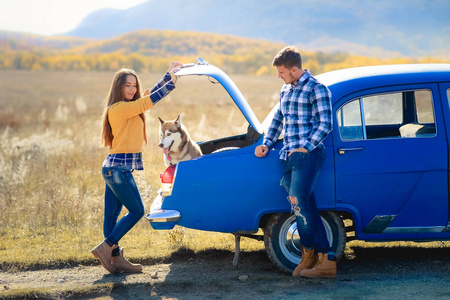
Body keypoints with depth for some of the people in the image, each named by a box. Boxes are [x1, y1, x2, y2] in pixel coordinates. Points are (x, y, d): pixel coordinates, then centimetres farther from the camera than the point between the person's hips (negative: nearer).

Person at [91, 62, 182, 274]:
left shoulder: (129, 107, 15)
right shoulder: (118, 108, -14)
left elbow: (151, 94, 22)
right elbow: (148, 102, -17)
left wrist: (169, 74, 17)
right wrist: (172, 81, -13)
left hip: (115, 167, 10)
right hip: (119, 167, -10)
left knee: (111, 215, 8)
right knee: (136, 211, -3)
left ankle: (116, 258, 11)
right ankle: (105, 248, -2)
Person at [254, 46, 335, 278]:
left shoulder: (316, 89, -4)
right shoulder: (286, 90, 21)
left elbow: (325, 124, -9)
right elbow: (278, 120, 28)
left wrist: (306, 147, -15)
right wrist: (266, 143, 15)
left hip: (308, 155, -7)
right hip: (288, 155, 7)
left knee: (298, 202, -15)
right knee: (306, 208, 3)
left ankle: (309, 251, -1)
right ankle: (324, 258, 5)